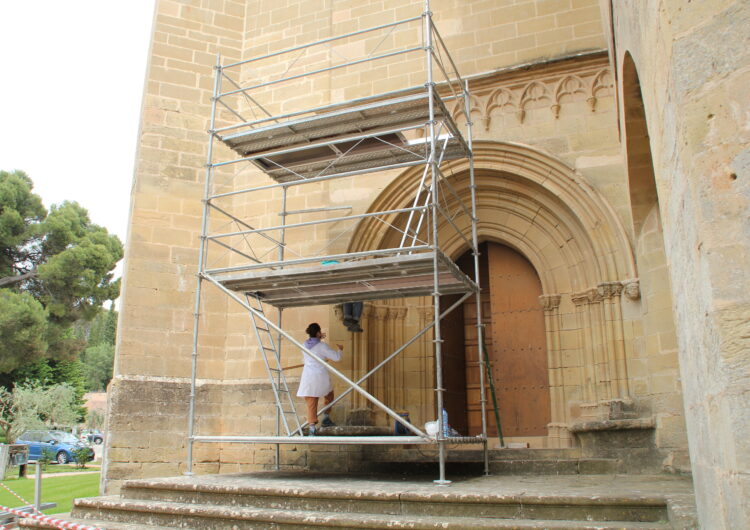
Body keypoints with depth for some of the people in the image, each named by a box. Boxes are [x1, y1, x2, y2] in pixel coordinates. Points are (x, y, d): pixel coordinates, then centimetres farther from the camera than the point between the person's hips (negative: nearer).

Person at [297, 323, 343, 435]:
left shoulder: (305, 345, 6)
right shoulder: (322, 346, -10)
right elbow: (336, 357, -5)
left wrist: (319, 339, 30)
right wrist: (340, 349, 14)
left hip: (308, 377, 3)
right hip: (320, 376, -3)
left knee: (311, 403, 3)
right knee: (329, 396, 23)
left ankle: (312, 425, -7)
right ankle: (326, 418, 23)